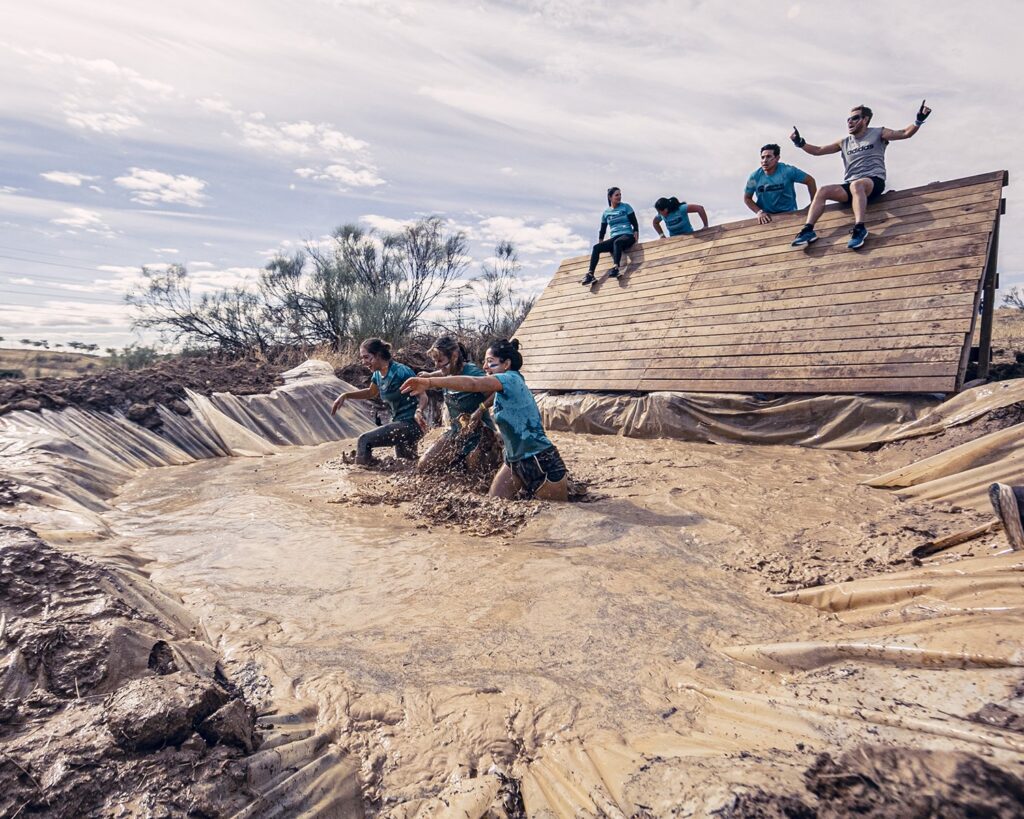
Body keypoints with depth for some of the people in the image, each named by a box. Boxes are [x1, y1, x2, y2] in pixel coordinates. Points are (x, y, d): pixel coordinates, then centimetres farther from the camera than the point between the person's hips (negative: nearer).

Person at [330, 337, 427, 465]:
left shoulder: (401, 371, -20)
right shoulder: (378, 374, 4)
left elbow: (423, 396, -19)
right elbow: (371, 392, 25)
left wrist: (418, 411, -40)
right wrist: (345, 395, 13)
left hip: (411, 424, -9)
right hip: (400, 423, 9)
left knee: (364, 440, -16)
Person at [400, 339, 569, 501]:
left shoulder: (511, 379, -19)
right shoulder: (505, 387, 12)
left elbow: (472, 383, -31)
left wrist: (429, 382, -37)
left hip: (541, 461, -9)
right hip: (515, 459, 9)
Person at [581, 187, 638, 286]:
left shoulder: (626, 207, 8)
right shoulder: (606, 212, 16)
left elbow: (634, 222, 4)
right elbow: (603, 230, 20)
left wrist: (636, 232, -12)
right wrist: (600, 242, 10)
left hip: (627, 236, -3)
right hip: (614, 238, 4)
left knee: (617, 242, -39)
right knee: (596, 247, -22)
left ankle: (615, 268, -57)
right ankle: (590, 274, -33)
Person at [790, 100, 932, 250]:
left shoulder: (878, 134, 14)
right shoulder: (844, 142, 24)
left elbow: (905, 133, 7)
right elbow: (818, 151, 23)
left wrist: (919, 121, -11)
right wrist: (800, 142, 11)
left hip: (875, 181, -4)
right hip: (850, 186, 4)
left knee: (856, 185, -40)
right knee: (822, 191, -21)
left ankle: (859, 228, -49)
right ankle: (808, 230, -33)